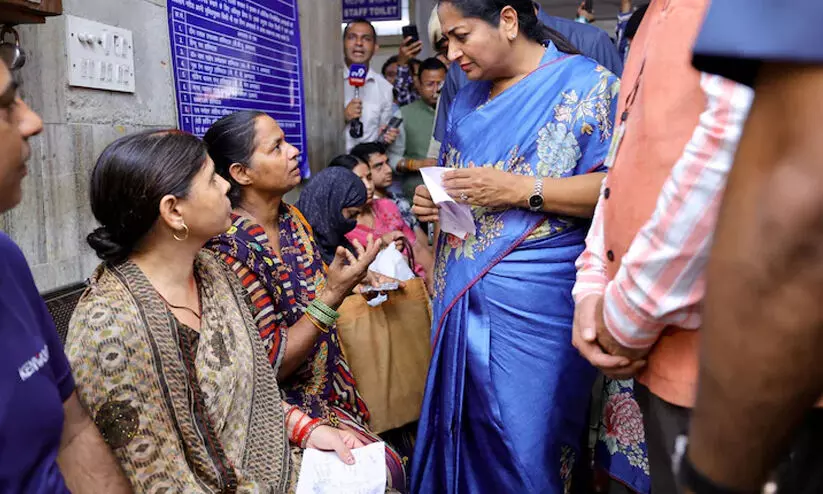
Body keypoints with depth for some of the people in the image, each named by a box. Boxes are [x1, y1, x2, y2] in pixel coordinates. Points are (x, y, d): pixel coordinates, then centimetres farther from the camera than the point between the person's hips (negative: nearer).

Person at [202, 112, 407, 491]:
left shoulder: (293, 218, -1)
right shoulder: (231, 249, -24)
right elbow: (269, 365, -22)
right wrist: (332, 296, -28)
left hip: (329, 391, 7)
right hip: (286, 409, -7)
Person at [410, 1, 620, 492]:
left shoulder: (586, 84, -6)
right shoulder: (469, 98, 16)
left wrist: (522, 189, -20)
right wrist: (432, 200, 5)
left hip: (534, 308, -6)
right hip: (460, 298, 7)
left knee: (526, 452, 3)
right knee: (462, 434, 15)